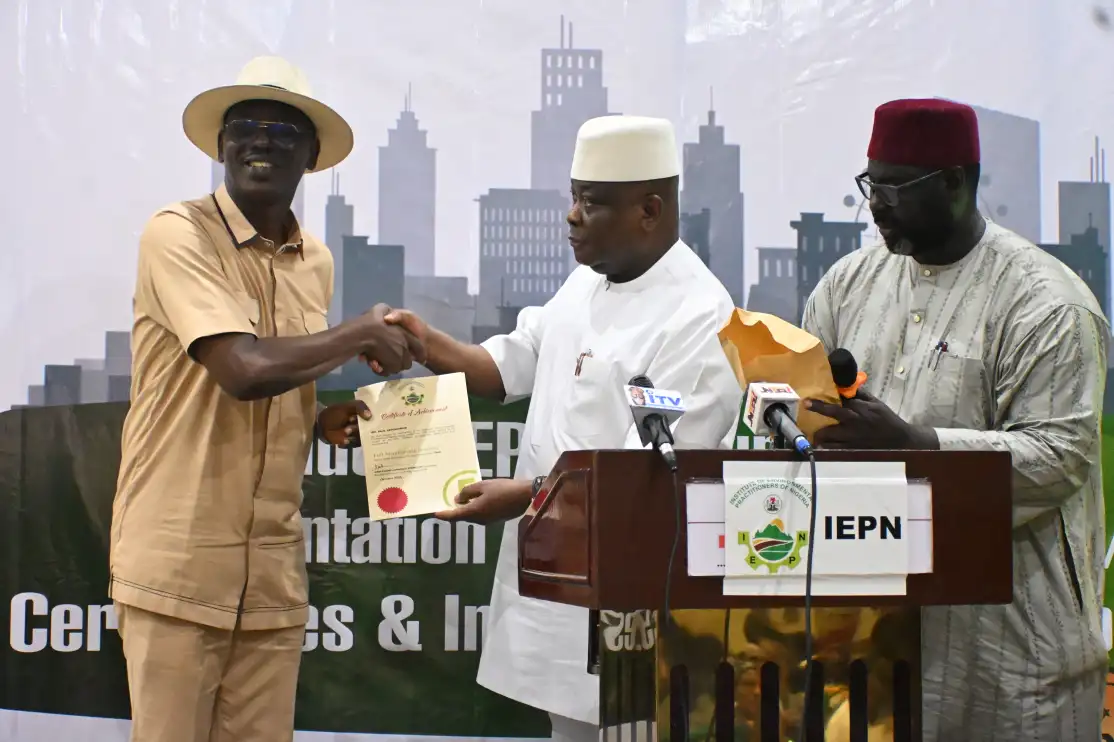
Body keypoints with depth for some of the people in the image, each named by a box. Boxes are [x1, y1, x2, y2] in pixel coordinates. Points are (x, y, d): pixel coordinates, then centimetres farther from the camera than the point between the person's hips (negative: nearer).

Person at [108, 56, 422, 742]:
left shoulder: (316, 262, 11)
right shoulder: (177, 235, -11)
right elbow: (246, 371, -24)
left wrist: (327, 421, 2)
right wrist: (362, 334, -10)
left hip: (274, 570, 6)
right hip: (179, 562, -6)